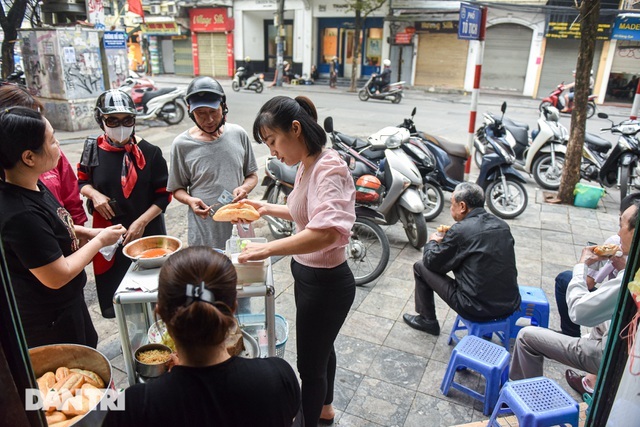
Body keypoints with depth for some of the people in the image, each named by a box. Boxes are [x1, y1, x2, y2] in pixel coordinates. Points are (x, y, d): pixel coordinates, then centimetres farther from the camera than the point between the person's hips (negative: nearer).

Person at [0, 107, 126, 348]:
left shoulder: (34, 185, -6)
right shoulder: (21, 214, -35)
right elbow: (57, 277, -28)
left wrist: (85, 232, -1)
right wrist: (99, 241, -17)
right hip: (48, 320, -9)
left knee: (88, 347, 28)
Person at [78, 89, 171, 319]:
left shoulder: (150, 153, -8)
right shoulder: (94, 149, -2)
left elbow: (163, 195, -5)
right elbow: (82, 181, 15)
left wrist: (141, 222, -14)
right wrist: (94, 194, -7)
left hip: (148, 232, -2)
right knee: (113, 282, 11)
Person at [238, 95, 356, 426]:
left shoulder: (328, 168, -26)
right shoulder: (307, 166, 2)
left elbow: (328, 230, -41)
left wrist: (268, 248, -39)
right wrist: (269, 209, 10)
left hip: (325, 283, -10)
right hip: (310, 275, 10)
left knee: (310, 364, 12)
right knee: (321, 348, 30)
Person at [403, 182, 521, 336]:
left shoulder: (460, 230, -16)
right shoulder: (502, 225, 3)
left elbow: (432, 262, -4)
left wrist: (432, 242, 16)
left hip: (478, 310, -6)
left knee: (421, 267, 8)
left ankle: (427, 320, 24)